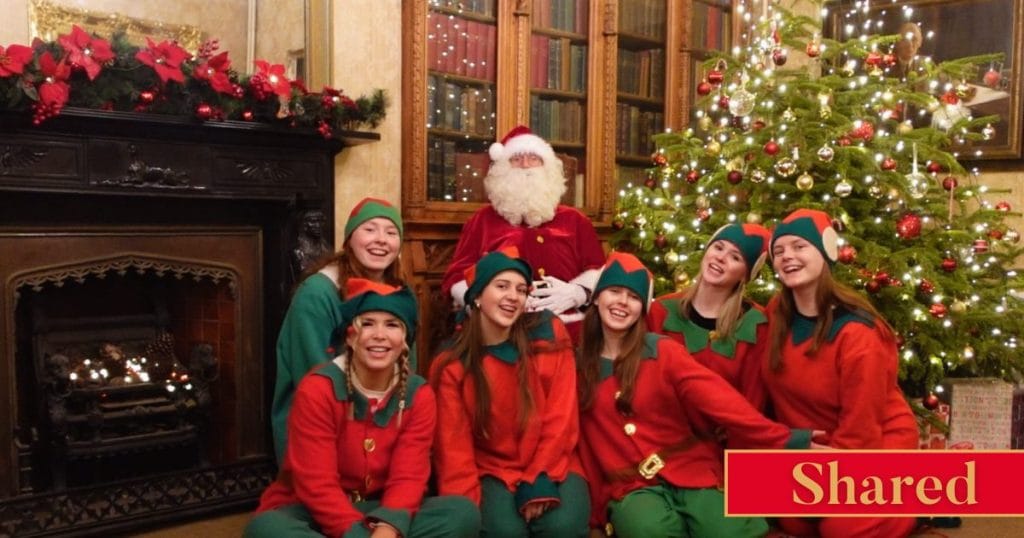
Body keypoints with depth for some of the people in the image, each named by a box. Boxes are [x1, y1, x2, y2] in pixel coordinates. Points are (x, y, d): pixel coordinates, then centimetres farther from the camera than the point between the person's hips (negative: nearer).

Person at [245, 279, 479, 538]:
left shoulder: (419, 395, -4)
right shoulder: (317, 389, -15)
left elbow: (408, 478, -12)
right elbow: (316, 484, -19)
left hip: (380, 512, 3)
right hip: (313, 512, -3)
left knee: (464, 512, -22)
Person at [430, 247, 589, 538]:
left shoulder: (550, 335, -4)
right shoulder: (451, 364, -3)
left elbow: (560, 417, -6)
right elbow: (454, 445, -3)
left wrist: (540, 483, -13)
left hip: (550, 467, 0)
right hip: (492, 471, 0)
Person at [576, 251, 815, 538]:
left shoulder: (663, 351, 3)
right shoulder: (579, 365, 6)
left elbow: (717, 400, -10)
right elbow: (583, 441, 10)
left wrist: (783, 440, -22)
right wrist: (595, 509, 7)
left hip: (691, 473, 1)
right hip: (630, 487, 0)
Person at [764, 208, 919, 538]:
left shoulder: (856, 333, -26)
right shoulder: (776, 314, -7)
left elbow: (859, 430, -21)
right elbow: (774, 388, 3)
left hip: (874, 446, -6)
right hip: (810, 447, 6)